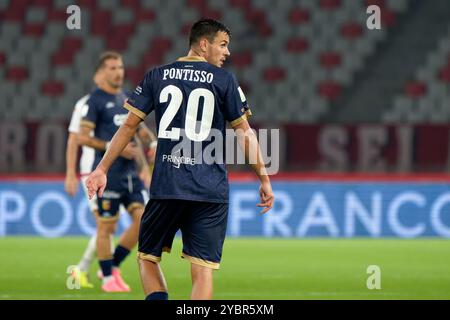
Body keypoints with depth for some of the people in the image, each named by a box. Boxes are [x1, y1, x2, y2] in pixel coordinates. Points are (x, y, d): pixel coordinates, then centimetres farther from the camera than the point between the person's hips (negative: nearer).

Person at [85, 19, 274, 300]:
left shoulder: (157, 76, 9)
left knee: (147, 258, 14)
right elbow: (245, 134, 2)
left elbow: (129, 125, 8)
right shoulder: (224, 80, 3)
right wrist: (264, 179, 9)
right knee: (203, 270, -1)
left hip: (166, 187, 1)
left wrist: (102, 169, 14)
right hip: (211, 191, -1)